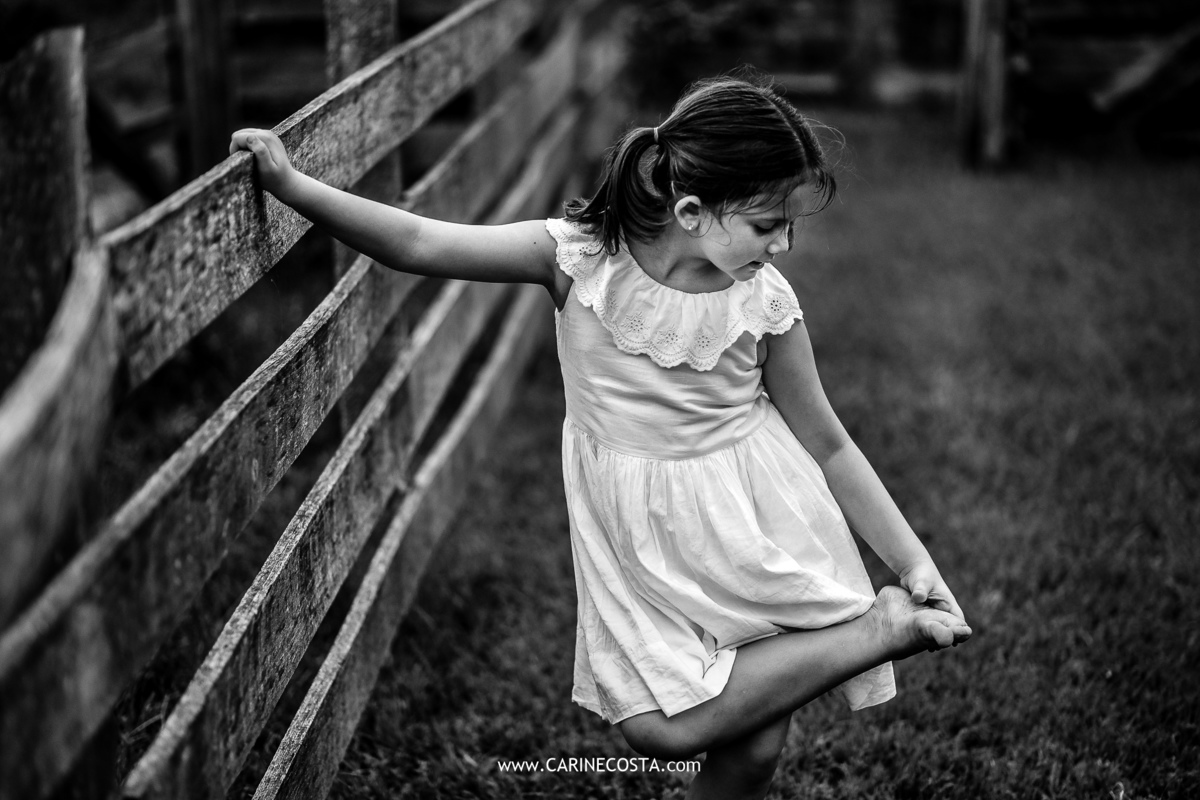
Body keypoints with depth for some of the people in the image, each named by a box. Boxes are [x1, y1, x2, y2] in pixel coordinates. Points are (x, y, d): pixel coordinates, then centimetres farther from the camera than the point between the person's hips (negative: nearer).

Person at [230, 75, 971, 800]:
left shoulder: (765, 302, -15)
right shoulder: (582, 255, -18)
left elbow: (826, 445, -5)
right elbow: (419, 243, -19)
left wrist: (915, 560, -3)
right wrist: (295, 186, -27)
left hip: (751, 524, -1)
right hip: (640, 535, 1)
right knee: (657, 726, -9)